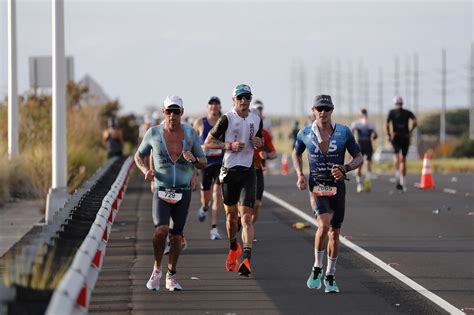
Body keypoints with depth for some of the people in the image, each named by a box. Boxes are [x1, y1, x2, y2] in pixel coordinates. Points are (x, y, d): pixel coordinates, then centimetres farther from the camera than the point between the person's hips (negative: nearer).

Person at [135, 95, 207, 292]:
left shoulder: (190, 134, 0)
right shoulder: (154, 133, -3)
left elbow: (203, 163, 7)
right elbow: (139, 156, 12)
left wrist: (194, 159, -17)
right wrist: (146, 170, -9)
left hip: (183, 192, 2)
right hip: (161, 190, -2)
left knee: (176, 235, 7)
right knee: (161, 230, -21)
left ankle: (171, 276, 24)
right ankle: (157, 269, 1)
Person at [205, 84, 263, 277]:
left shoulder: (256, 120, 7)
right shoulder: (226, 119, -4)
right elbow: (208, 142, -3)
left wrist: (259, 143, -1)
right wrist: (229, 146, -15)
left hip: (248, 172, 1)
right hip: (229, 170, -1)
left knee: (246, 216, -12)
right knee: (231, 214, 12)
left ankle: (246, 258, -22)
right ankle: (234, 249, 38)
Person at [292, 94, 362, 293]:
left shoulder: (344, 133, -5)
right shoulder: (305, 134, -3)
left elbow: (359, 157, 3)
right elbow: (296, 153, 17)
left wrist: (345, 168, -17)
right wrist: (300, 175, 1)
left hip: (337, 187, 2)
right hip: (317, 186, -2)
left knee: (334, 233, 8)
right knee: (324, 225, -23)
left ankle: (330, 277, 23)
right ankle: (317, 268, -2)